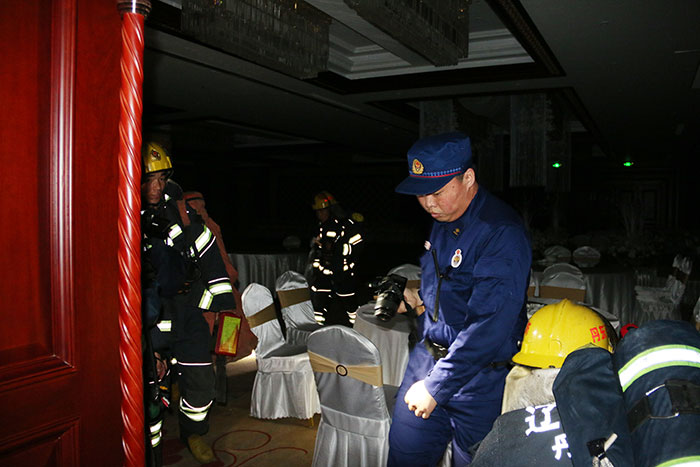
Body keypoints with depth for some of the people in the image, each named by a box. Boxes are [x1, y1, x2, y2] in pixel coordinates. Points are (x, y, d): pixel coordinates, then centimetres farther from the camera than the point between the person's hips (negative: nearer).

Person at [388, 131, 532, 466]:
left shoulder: (501, 232, -24)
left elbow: (489, 324, -28)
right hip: (428, 355, 7)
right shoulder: (442, 220, 5)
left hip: (479, 373, -7)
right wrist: (418, 299, 1)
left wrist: (436, 386, -26)